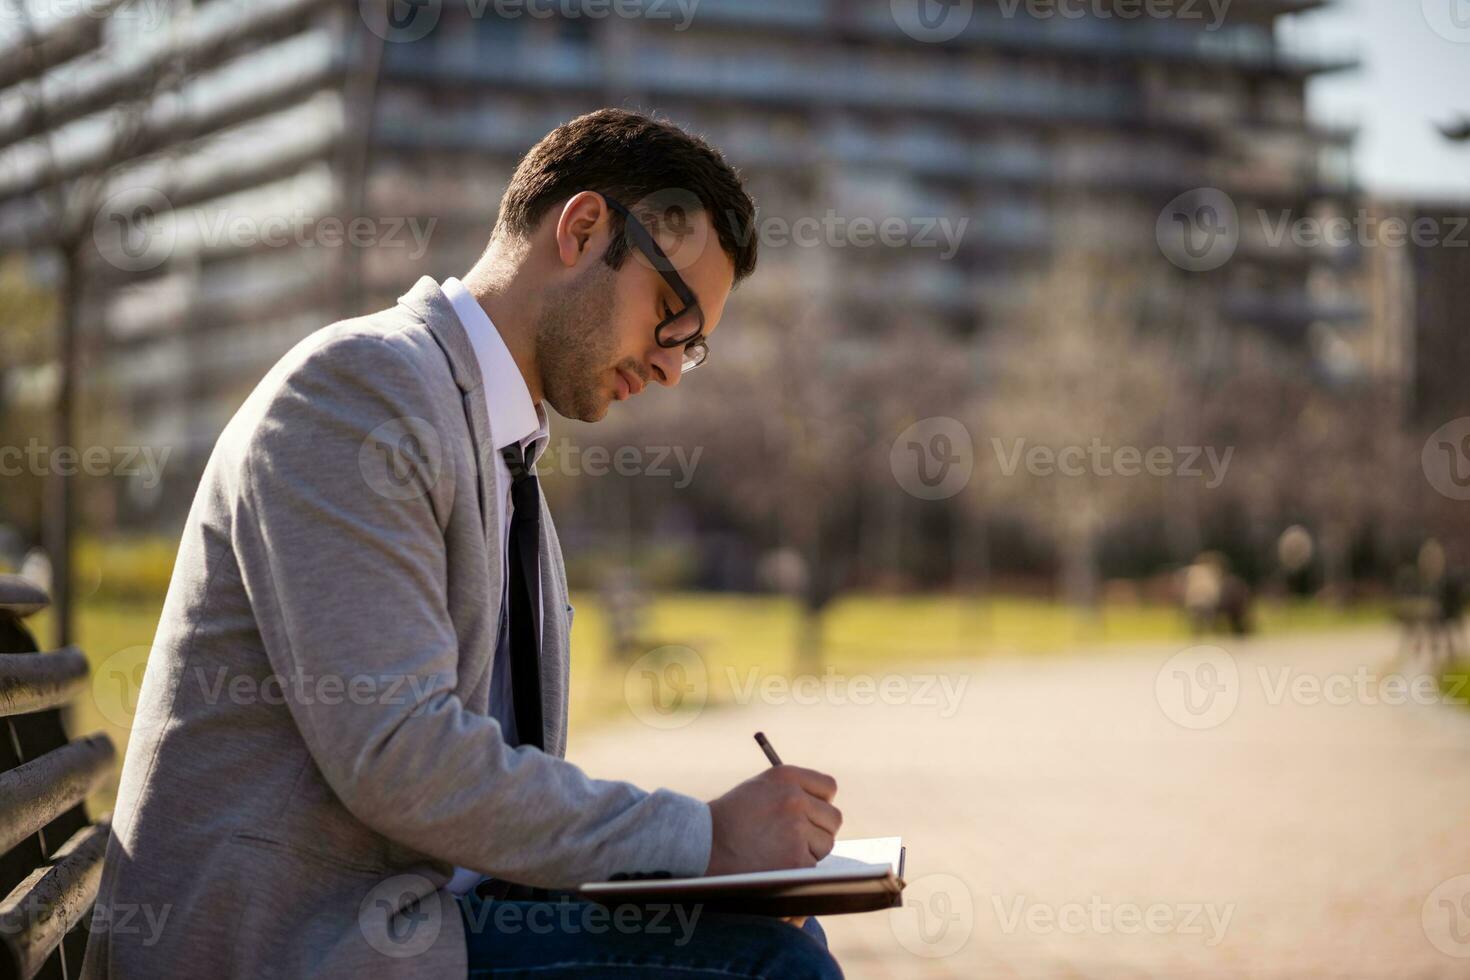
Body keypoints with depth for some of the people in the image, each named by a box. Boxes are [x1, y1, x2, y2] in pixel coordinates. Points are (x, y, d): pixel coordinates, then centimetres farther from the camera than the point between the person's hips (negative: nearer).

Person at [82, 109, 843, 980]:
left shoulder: (507, 471, 19)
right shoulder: (356, 385, -11)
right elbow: (395, 756, -21)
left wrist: (730, 842, 0)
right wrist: (704, 838, -15)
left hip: (402, 909, 9)